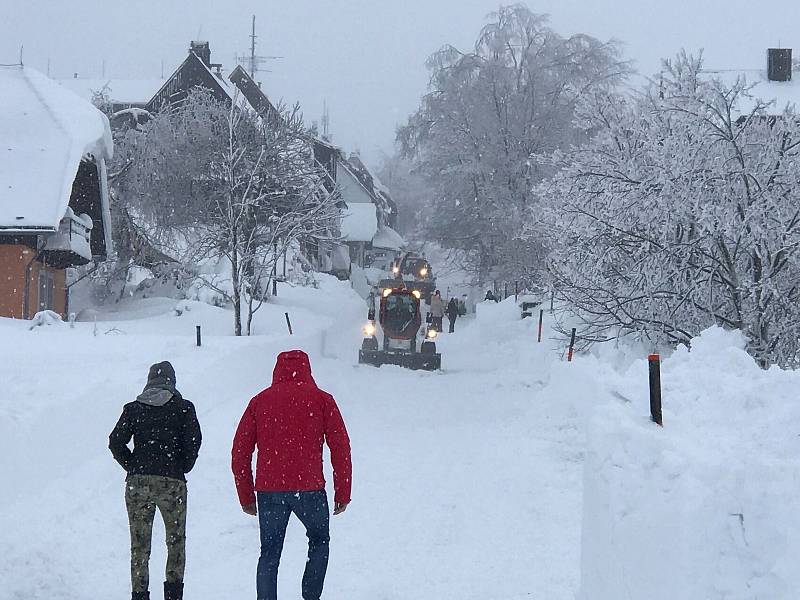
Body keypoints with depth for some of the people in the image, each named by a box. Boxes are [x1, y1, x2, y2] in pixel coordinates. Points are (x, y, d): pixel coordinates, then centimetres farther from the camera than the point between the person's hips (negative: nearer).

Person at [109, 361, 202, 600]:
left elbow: (116, 442, 1)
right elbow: (194, 440, -7)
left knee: (139, 546, 7)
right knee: (176, 542, 13)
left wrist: (133, 467, 9)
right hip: (172, 482, -1)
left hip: (137, 482, 1)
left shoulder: (133, 408, 8)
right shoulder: (183, 408, 3)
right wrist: (182, 468, 7)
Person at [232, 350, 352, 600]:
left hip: (268, 490, 1)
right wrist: (342, 494, 8)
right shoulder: (321, 399, 6)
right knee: (319, 542, 21)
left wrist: (246, 497, 16)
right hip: (309, 487, -1)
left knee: (269, 555, 10)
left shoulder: (260, 401, 11)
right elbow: (340, 448, 2)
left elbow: (239, 453, 9)